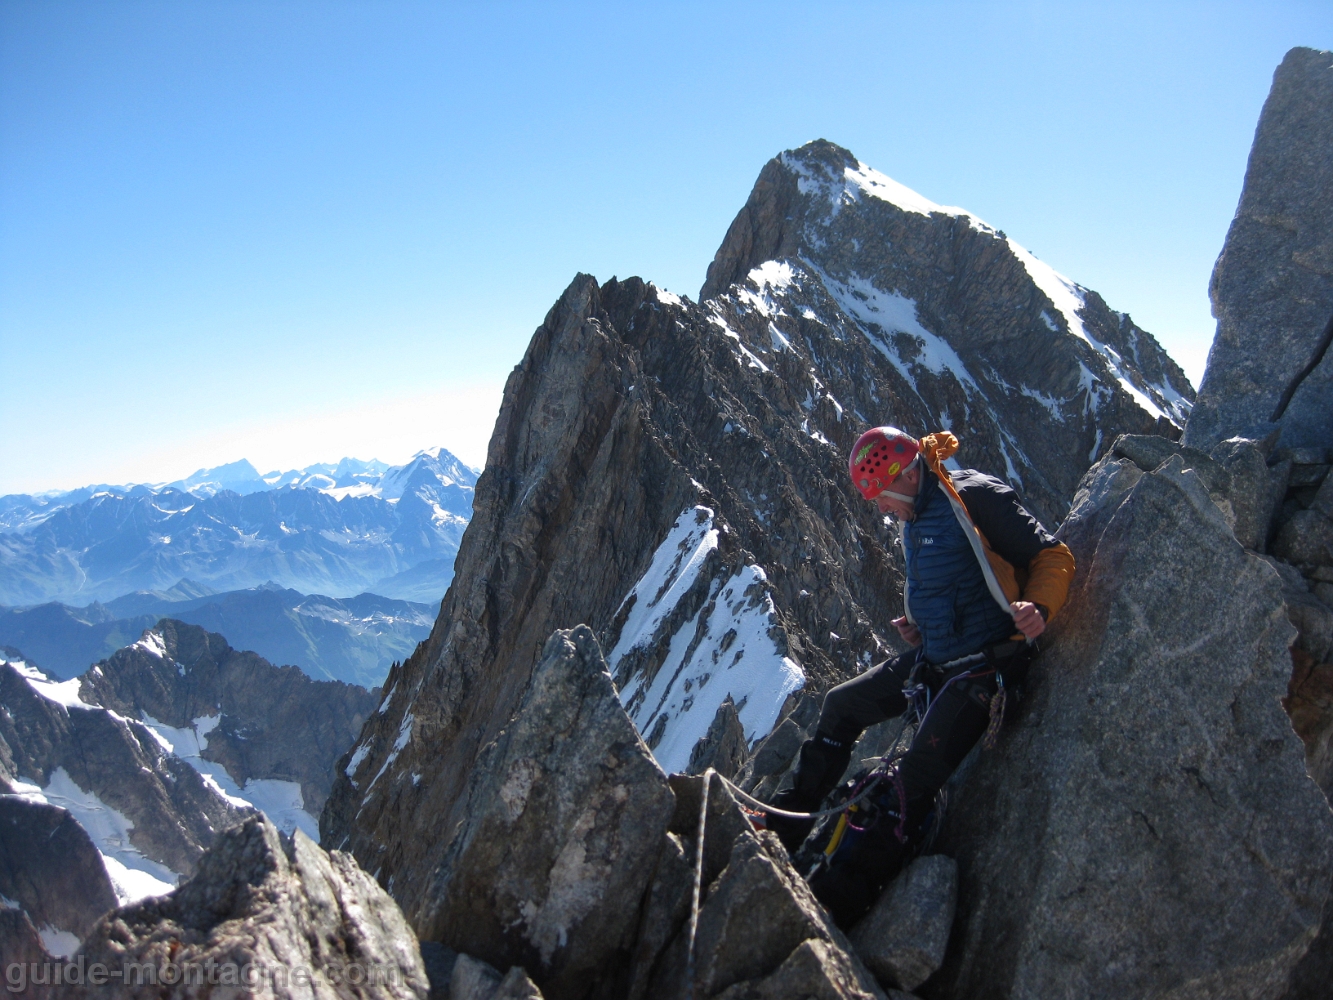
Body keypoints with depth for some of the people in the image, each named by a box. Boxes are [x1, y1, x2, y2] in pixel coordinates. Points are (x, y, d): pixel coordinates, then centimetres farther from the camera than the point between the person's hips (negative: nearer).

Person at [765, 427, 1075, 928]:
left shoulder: (977, 497, -17)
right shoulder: (913, 520, 9)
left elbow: (1053, 557, -15)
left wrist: (1037, 608, -33)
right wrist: (917, 625, 8)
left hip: (983, 665, -10)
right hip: (930, 659, 10)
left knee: (916, 781, -17)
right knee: (840, 705, 13)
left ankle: (838, 901, -14)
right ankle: (786, 824, 21)